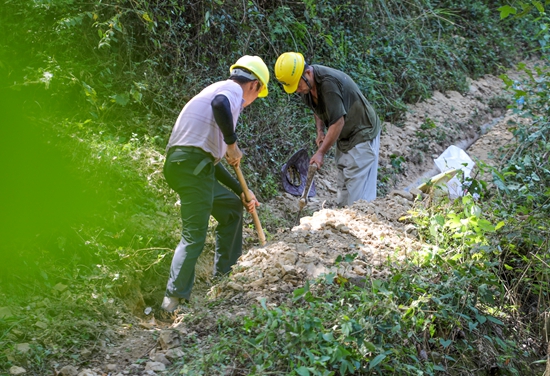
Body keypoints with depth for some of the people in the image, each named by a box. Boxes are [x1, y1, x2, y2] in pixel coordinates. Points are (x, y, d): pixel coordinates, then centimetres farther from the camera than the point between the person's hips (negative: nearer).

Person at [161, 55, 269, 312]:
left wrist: (242, 192, 31)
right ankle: (174, 300, -6)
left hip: (187, 164, 10)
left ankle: (225, 275, 30)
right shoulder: (233, 89, 2)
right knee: (194, 236, -8)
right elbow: (220, 105, -28)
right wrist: (233, 144, -16)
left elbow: (213, 160, 30)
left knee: (232, 206, 24)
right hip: (192, 163, -10)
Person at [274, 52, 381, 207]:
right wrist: (320, 131, 2)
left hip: (363, 134, -9)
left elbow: (338, 121, -27)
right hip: (344, 137, 9)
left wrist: (321, 152, -21)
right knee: (343, 194, 10)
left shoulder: (328, 82, -30)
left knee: (358, 195, -12)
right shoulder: (307, 85, -1)